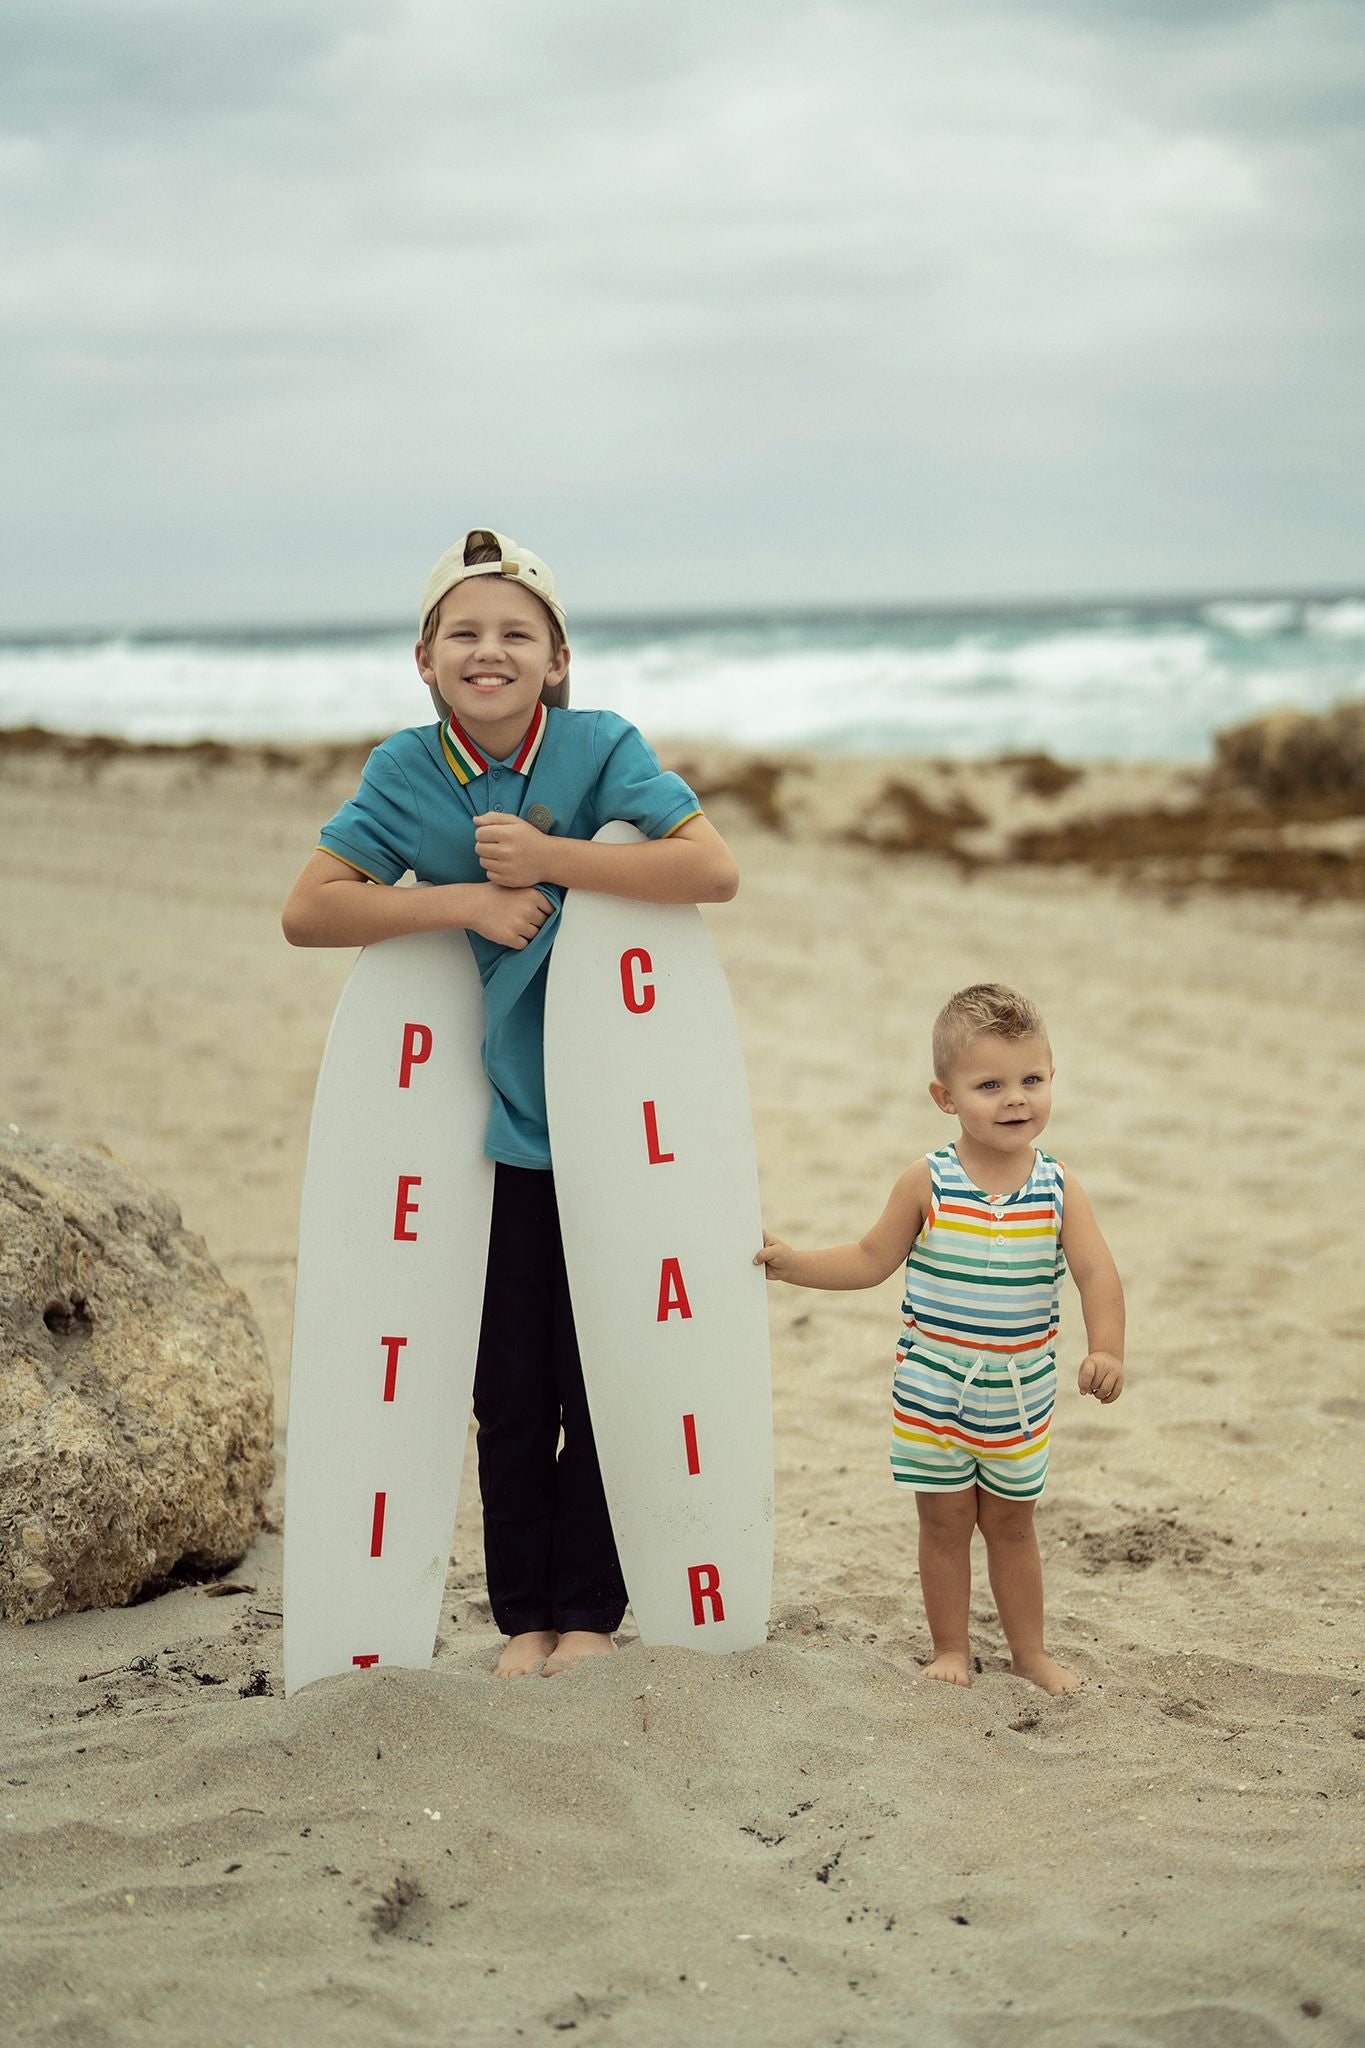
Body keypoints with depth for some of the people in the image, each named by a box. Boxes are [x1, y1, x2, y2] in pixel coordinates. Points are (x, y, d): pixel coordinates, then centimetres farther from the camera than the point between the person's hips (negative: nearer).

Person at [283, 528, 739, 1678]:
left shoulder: (599, 745, -10)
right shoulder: (407, 771, -3)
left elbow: (714, 868, -22)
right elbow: (308, 910, -11)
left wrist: (547, 859, -22)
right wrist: (470, 899, -19)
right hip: (498, 1124, 2)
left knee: (600, 1384, 6)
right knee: (511, 1391, 8)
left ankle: (589, 1615, 22)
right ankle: (523, 1618, 23)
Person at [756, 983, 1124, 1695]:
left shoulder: (1058, 1189, -7)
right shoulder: (928, 1183, -10)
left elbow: (1097, 1274, -12)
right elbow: (871, 1258, 1)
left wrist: (1105, 1350, -27)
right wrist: (794, 1263, -9)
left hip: (1019, 1392, 1)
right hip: (933, 1389, -1)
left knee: (1012, 1522, 15)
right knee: (946, 1521, 9)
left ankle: (1029, 1650, 29)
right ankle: (950, 1649, 25)